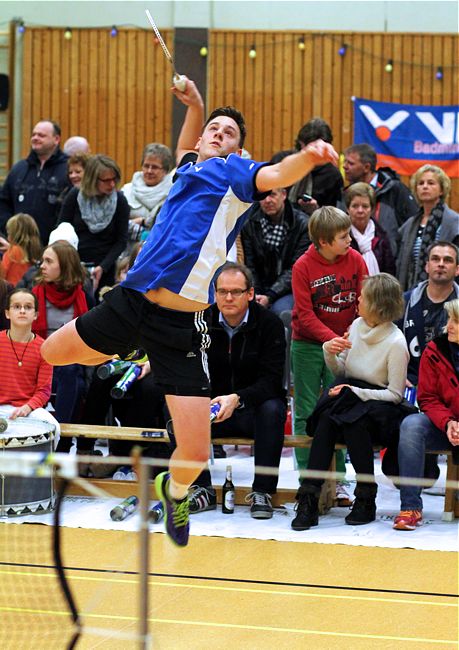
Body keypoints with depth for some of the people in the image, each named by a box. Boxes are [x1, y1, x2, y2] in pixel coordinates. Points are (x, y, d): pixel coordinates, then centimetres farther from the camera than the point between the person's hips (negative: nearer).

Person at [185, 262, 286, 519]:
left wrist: (237, 399, -37)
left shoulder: (269, 323, -11)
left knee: (272, 410, -36)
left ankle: (262, 491, -26)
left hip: (255, 406, -3)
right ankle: (203, 490, -17)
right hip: (214, 409, 3)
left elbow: (271, 380, -18)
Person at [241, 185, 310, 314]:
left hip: (287, 290, -2)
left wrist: (270, 296, -19)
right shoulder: (250, 223, 3)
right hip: (260, 288, 2)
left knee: (280, 310, -33)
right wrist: (254, 295, -14)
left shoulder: (301, 225, -6)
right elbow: (248, 265, 1)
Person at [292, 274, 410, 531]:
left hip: (381, 405, -5)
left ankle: (366, 499, -23)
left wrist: (356, 392, -18)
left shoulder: (396, 343, -12)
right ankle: (309, 498, -35)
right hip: (350, 393, 5)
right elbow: (340, 371, 16)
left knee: (353, 420, -37)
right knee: (327, 418, -29)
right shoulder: (357, 326, 6)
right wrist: (330, 353, -5)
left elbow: (395, 394, -10)